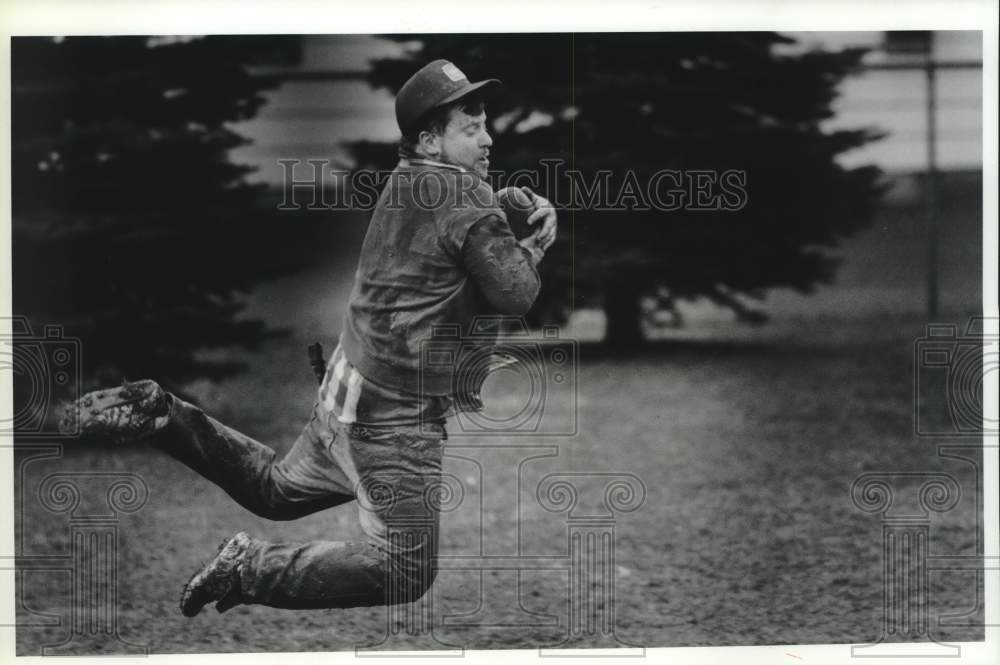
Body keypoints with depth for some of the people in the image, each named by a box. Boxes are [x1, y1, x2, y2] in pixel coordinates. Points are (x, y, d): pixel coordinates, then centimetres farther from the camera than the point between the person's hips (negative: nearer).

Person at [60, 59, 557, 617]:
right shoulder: (467, 198, -17)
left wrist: (523, 222, 1)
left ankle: (160, 416, 15)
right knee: (405, 573, -5)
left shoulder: (406, 184, 9)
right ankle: (253, 570, -7)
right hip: (395, 417, -9)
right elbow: (515, 295, -18)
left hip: (345, 392, 9)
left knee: (275, 489, 31)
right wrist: (536, 243, -1)